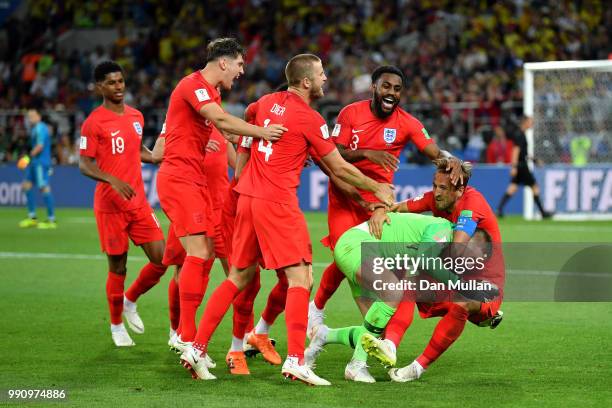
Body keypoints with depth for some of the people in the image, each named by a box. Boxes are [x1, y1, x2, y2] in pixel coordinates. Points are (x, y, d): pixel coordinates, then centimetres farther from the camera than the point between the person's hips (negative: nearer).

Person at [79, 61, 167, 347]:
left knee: (161, 259, -2)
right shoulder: (94, 122, -9)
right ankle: (116, 325, 20)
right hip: (110, 205, -6)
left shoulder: (136, 117, 11)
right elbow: (84, 164, -11)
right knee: (118, 267, 1)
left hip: (139, 203, 6)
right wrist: (112, 179, -26)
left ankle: (130, 301, 23)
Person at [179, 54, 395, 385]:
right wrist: (377, 189, 13)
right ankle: (295, 360, -16)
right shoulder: (310, 119, -8)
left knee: (239, 278, 15)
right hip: (277, 202, -7)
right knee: (300, 278, -6)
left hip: (248, 196, 7)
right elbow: (339, 168, -1)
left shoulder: (267, 103, 11)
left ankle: (196, 349, 13)